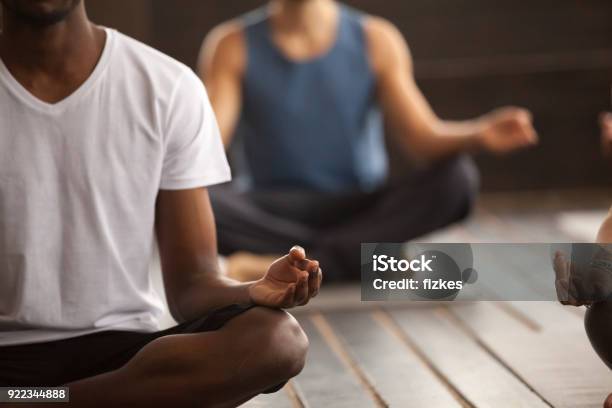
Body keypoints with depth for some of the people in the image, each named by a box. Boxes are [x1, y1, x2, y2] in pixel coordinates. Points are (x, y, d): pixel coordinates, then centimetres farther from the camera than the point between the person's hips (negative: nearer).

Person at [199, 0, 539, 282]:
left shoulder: (377, 41, 1)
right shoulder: (233, 46, -1)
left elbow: (423, 140, -6)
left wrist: (479, 135, -28)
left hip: (361, 209, 1)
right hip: (271, 214, -1)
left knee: (456, 177, -26)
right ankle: (368, 252, -22)